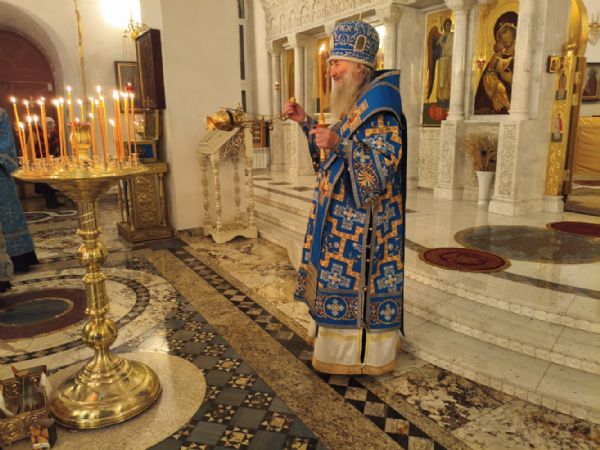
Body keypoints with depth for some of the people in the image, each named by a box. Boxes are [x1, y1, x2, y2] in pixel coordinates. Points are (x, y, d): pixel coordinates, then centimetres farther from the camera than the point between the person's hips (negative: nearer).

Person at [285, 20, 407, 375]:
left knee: (356, 280, 1)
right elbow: (332, 153, 20)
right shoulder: (355, 104, 13)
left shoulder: (378, 107, -17)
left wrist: (339, 143, -31)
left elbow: (384, 164, -23)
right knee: (343, 277, 17)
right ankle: (345, 341, 34)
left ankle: (365, 352, 19)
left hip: (362, 222, -9)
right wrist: (306, 122, 12)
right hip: (343, 218, 10)